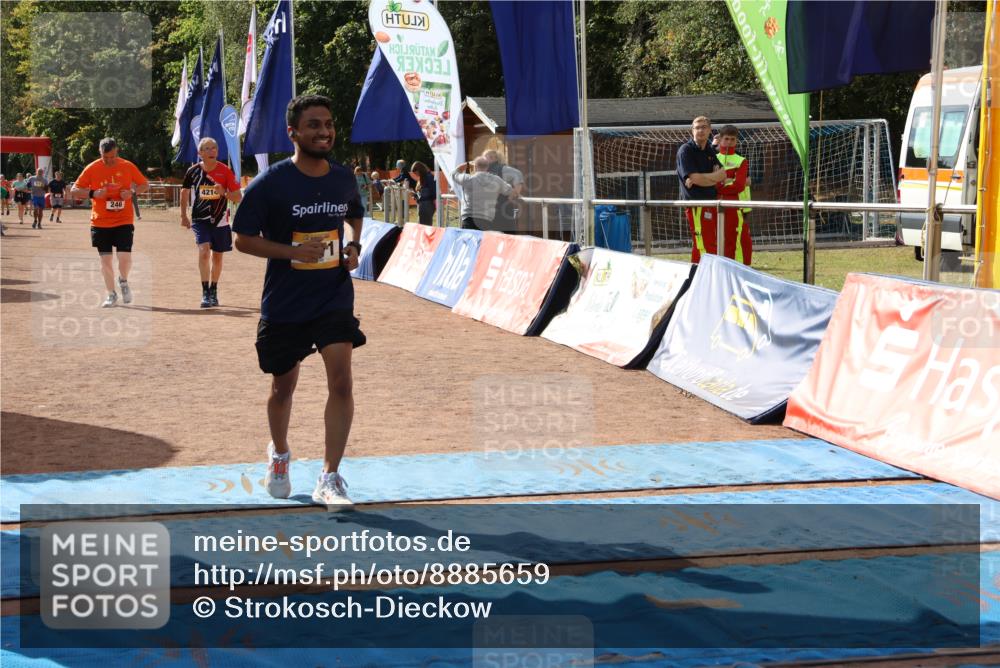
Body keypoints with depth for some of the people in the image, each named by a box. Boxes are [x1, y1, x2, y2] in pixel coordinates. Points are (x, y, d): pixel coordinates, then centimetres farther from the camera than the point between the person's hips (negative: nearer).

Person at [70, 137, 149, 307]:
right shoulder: (92, 169, -3)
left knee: (125, 257, -11)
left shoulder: (128, 167, -2)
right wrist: (93, 193, -17)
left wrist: (132, 192, -12)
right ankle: (111, 295, 19)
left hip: (123, 221, -1)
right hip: (100, 223, 1)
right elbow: (74, 191, 0)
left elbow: (145, 185, 9)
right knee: (105, 260, 3)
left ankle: (123, 281, 22)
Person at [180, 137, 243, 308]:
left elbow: (238, 197, -7)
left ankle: (213, 292, 26)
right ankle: (205, 292, -17)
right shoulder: (193, 171, -4)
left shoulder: (225, 171, -7)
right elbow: (185, 192, 13)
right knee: (204, 251, -19)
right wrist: (183, 216, 14)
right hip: (200, 219, -1)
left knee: (217, 256, 10)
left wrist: (224, 193, -26)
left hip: (220, 220, 1)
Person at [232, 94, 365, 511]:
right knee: (283, 387, 12)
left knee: (341, 379, -14)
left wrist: (354, 245, 2)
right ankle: (279, 454, 42)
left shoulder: (344, 179, 2)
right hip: (283, 304, -2)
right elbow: (243, 240, -7)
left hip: (334, 297, 2)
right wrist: (293, 251, -21)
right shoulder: (270, 184, -11)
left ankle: (329, 479, -8)